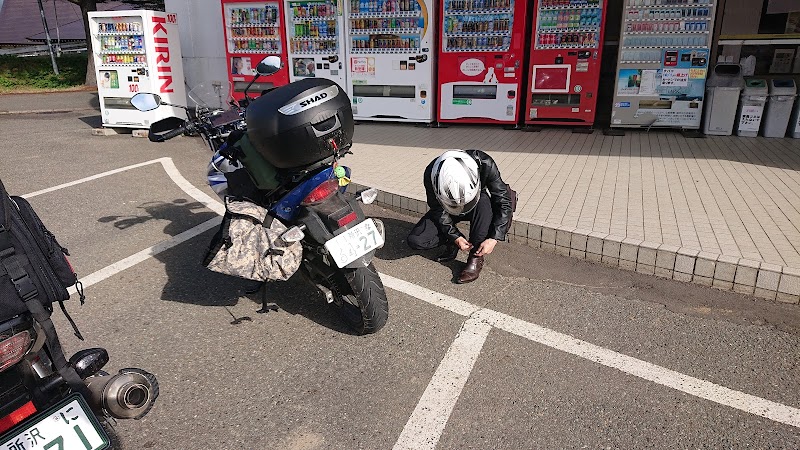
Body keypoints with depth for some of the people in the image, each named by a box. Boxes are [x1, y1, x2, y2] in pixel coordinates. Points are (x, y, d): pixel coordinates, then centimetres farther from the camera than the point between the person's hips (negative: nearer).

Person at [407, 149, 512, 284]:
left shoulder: (484, 164, -34)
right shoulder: (431, 175, -31)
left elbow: (503, 201, -25)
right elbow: (438, 210, -16)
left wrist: (493, 238, -31)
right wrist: (455, 237, -24)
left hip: (480, 207, 0)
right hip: (446, 209, 1)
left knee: (484, 201, -38)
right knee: (414, 240, -20)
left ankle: (475, 257, -21)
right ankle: (452, 242, 5)